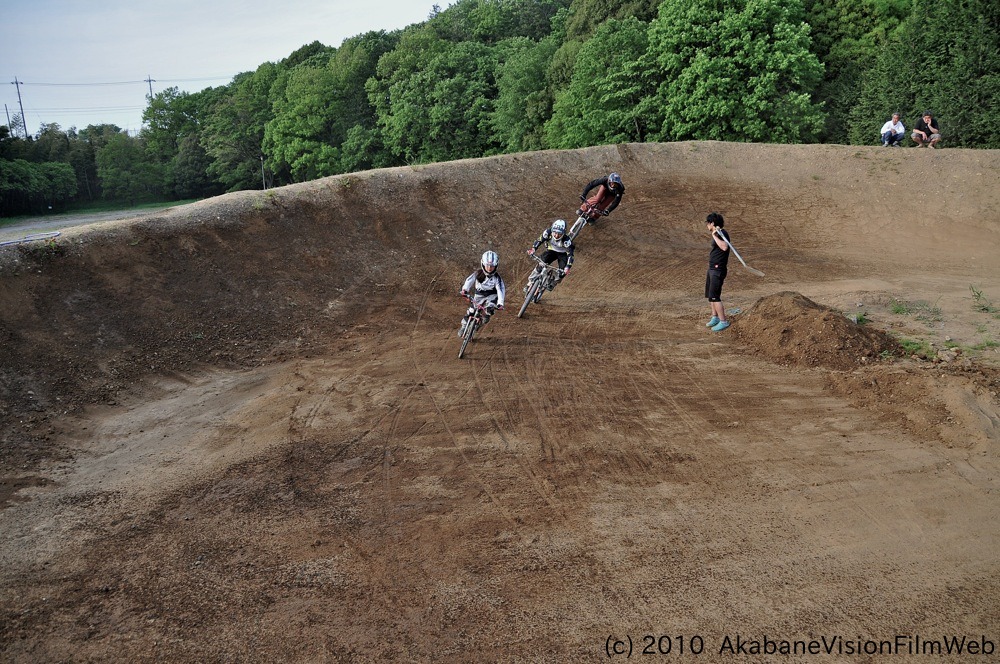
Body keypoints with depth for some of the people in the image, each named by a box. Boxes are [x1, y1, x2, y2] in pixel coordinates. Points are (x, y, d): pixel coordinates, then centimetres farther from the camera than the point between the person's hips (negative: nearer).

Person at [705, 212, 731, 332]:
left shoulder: (722, 233, -17)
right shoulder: (717, 233, 12)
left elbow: (724, 247, -36)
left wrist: (714, 235, -31)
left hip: (718, 269, -10)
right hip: (712, 268, 10)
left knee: (714, 296, -12)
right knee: (710, 295, 18)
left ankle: (723, 321, -6)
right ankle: (715, 317, 32)